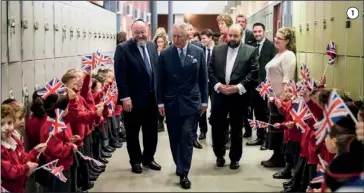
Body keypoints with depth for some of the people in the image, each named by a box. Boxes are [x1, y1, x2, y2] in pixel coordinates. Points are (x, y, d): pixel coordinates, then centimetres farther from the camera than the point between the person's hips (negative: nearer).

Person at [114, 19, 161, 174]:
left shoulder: (152, 46, 8)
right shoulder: (123, 48, -10)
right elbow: (120, 75, -14)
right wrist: (125, 97, -19)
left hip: (151, 97, 5)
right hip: (133, 99, -5)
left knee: (151, 131, 13)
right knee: (132, 133, 8)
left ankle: (148, 159, 29)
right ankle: (135, 161, 22)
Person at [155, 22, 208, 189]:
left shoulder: (198, 52, 0)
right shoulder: (165, 54, -2)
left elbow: (203, 78, 5)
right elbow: (160, 80, 2)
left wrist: (204, 101, 4)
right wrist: (160, 102, 0)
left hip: (191, 103, -1)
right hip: (171, 103, 1)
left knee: (187, 137, -6)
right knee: (175, 138, 9)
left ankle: (183, 173, -1)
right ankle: (181, 166, 26)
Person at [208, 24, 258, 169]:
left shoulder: (250, 51, -2)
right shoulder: (217, 50, 7)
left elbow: (254, 74, -7)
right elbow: (210, 70, 4)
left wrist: (238, 87, -16)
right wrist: (217, 85, -11)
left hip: (239, 95, -2)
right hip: (219, 94, 2)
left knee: (236, 129, 8)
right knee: (217, 127, 6)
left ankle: (235, 158, 21)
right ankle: (219, 155, 25)